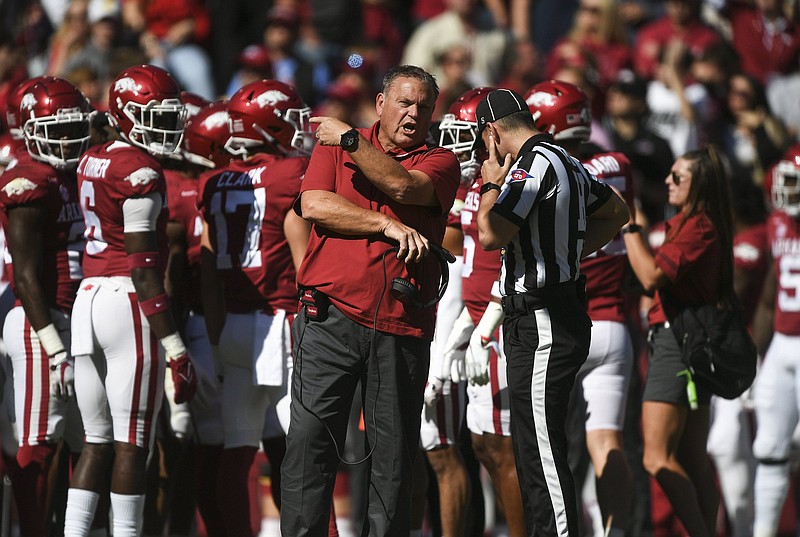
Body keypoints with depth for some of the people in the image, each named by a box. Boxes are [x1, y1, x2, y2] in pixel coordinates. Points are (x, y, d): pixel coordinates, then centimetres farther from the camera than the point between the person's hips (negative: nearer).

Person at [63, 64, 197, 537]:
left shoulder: (92, 161, 14)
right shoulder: (142, 174, -11)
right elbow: (144, 268, -15)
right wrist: (175, 347, -15)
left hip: (87, 300, 8)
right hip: (128, 301, -8)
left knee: (97, 442, 11)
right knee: (132, 444, -3)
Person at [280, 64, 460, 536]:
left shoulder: (440, 162, 10)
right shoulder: (333, 146, 11)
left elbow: (402, 185, -11)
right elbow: (315, 205, -5)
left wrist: (350, 139, -6)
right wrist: (389, 226, -9)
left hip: (402, 327, 1)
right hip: (332, 317, -1)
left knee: (394, 454, 4)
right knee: (311, 440, -5)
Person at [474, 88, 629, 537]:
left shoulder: (534, 164, -14)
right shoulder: (569, 165, 15)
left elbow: (491, 235, -23)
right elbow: (618, 212, 31)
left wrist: (491, 184, -6)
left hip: (542, 325, -10)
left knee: (542, 450, -10)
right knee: (534, 445, 13)